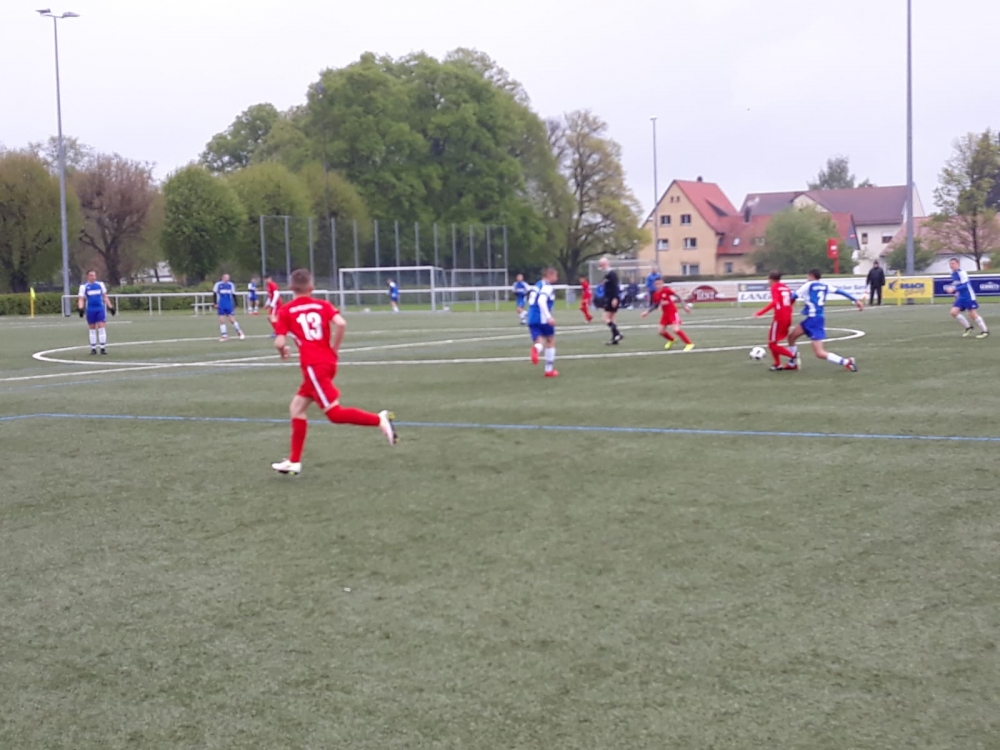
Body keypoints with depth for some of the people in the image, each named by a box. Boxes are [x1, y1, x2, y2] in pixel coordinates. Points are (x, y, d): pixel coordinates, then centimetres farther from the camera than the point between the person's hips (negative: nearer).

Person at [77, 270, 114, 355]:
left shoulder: (100, 284, 9)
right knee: (92, 329, 5)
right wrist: (80, 308, -19)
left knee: (101, 327, -8)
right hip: (90, 309, 0)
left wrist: (110, 307, 10)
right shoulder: (84, 286, 3)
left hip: (100, 309, 0)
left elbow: (105, 297, 15)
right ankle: (93, 348, 12)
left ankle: (103, 348, -6)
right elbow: (81, 299, -1)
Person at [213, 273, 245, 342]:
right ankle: (224, 335, 7)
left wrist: (235, 304, 7)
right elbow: (214, 294, -2)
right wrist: (215, 303, -9)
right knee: (222, 321, 0)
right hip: (221, 306, -1)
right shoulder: (218, 284, -4)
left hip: (229, 305, 1)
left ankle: (240, 332, 12)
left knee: (232, 320, -3)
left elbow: (233, 295, 10)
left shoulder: (231, 285, 3)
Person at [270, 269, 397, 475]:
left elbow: (279, 343, -7)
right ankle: (294, 461, 17)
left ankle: (379, 420, -20)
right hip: (328, 362, 6)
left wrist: (284, 352, 16)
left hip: (313, 366, -6)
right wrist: (334, 349, 4)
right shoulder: (323, 305, 8)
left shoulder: (285, 311, 0)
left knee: (334, 413, -6)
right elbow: (341, 324, -9)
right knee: (296, 408, 15)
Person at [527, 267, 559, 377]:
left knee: (538, 343, 2)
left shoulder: (537, 285, 19)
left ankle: (536, 348, -38)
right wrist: (549, 317, -30)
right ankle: (549, 370, 18)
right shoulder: (547, 287, -8)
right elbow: (541, 301, -24)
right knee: (550, 341, 14)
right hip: (543, 318, -7)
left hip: (532, 319, 7)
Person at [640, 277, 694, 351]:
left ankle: (689, 344, -9)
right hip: (665, 313, 6)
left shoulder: (666, 290, -16)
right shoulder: (655, 294, 0)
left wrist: (685, 305, -20)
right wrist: (647, 311, 4)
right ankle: (671, 340, 39)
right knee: (661, 331, 7)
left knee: (676, 329, -21)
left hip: (673, 312, -6)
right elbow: (655, 305, 13)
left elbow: (677, 296, -15)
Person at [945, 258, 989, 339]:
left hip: (968, 296, -8)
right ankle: (968, 327, 9)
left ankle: (985, 331, 6)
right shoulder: (953, 274, 10)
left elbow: (965, 286, -23)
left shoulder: (962, 273, -16)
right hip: (960, 297, 8)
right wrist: (950, 289, 8)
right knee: (953, 312, -6)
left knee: (973, 314, -7)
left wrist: (954, 289, -28)